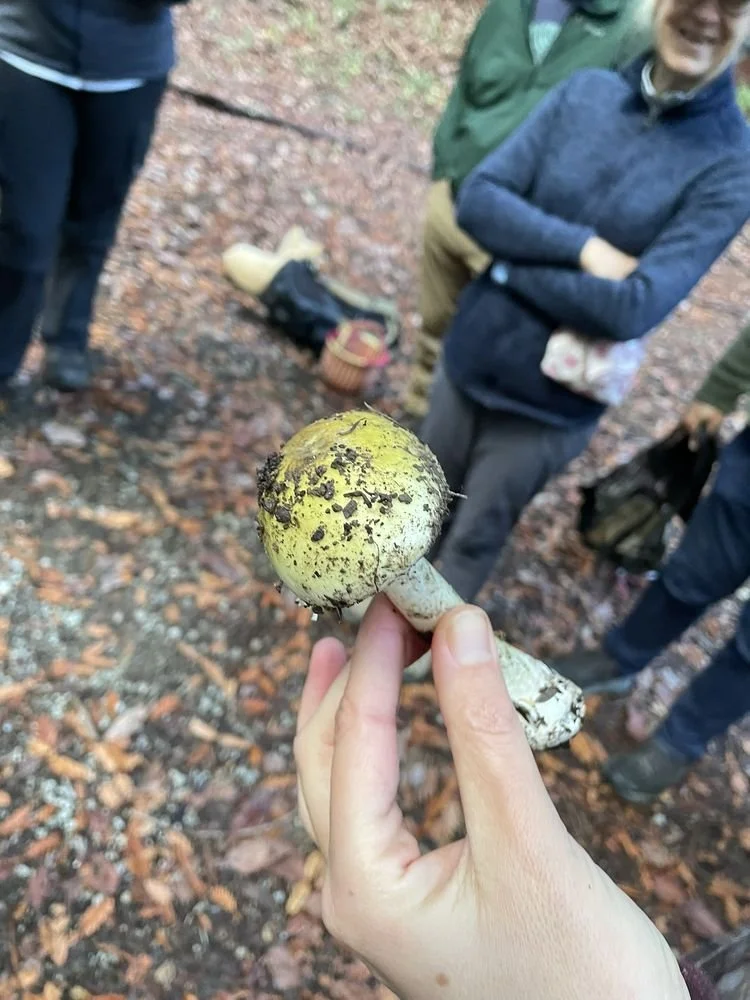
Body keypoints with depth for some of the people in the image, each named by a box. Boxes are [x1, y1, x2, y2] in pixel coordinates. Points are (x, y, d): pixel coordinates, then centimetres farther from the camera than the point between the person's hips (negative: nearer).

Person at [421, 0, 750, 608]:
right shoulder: (585, 91, -3)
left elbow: (636, 308, -24)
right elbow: (478, 200, -10)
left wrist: (511, 261, -17)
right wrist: (583, 250, -22)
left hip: (553, 402, -3)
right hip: (472, 354, 4)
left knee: (475, 537, 16)